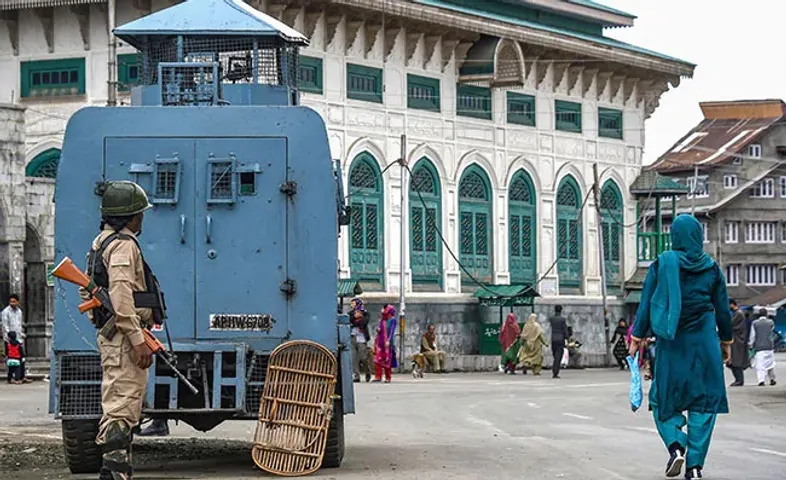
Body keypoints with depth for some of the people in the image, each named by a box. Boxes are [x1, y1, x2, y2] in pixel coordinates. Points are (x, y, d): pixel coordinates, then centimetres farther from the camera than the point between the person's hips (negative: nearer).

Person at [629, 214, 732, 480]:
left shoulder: (662, 264, -4)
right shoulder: (711, 267, 1)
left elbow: (646, 303, -4)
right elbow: (723, 309, 6)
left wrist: (636, 338, 3)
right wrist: (726, 341, 18)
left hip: (672, 341, -1)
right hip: (704, 339, 1)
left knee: (664, 396, 13)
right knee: (703, 399, 5)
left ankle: (675, 444, -10)